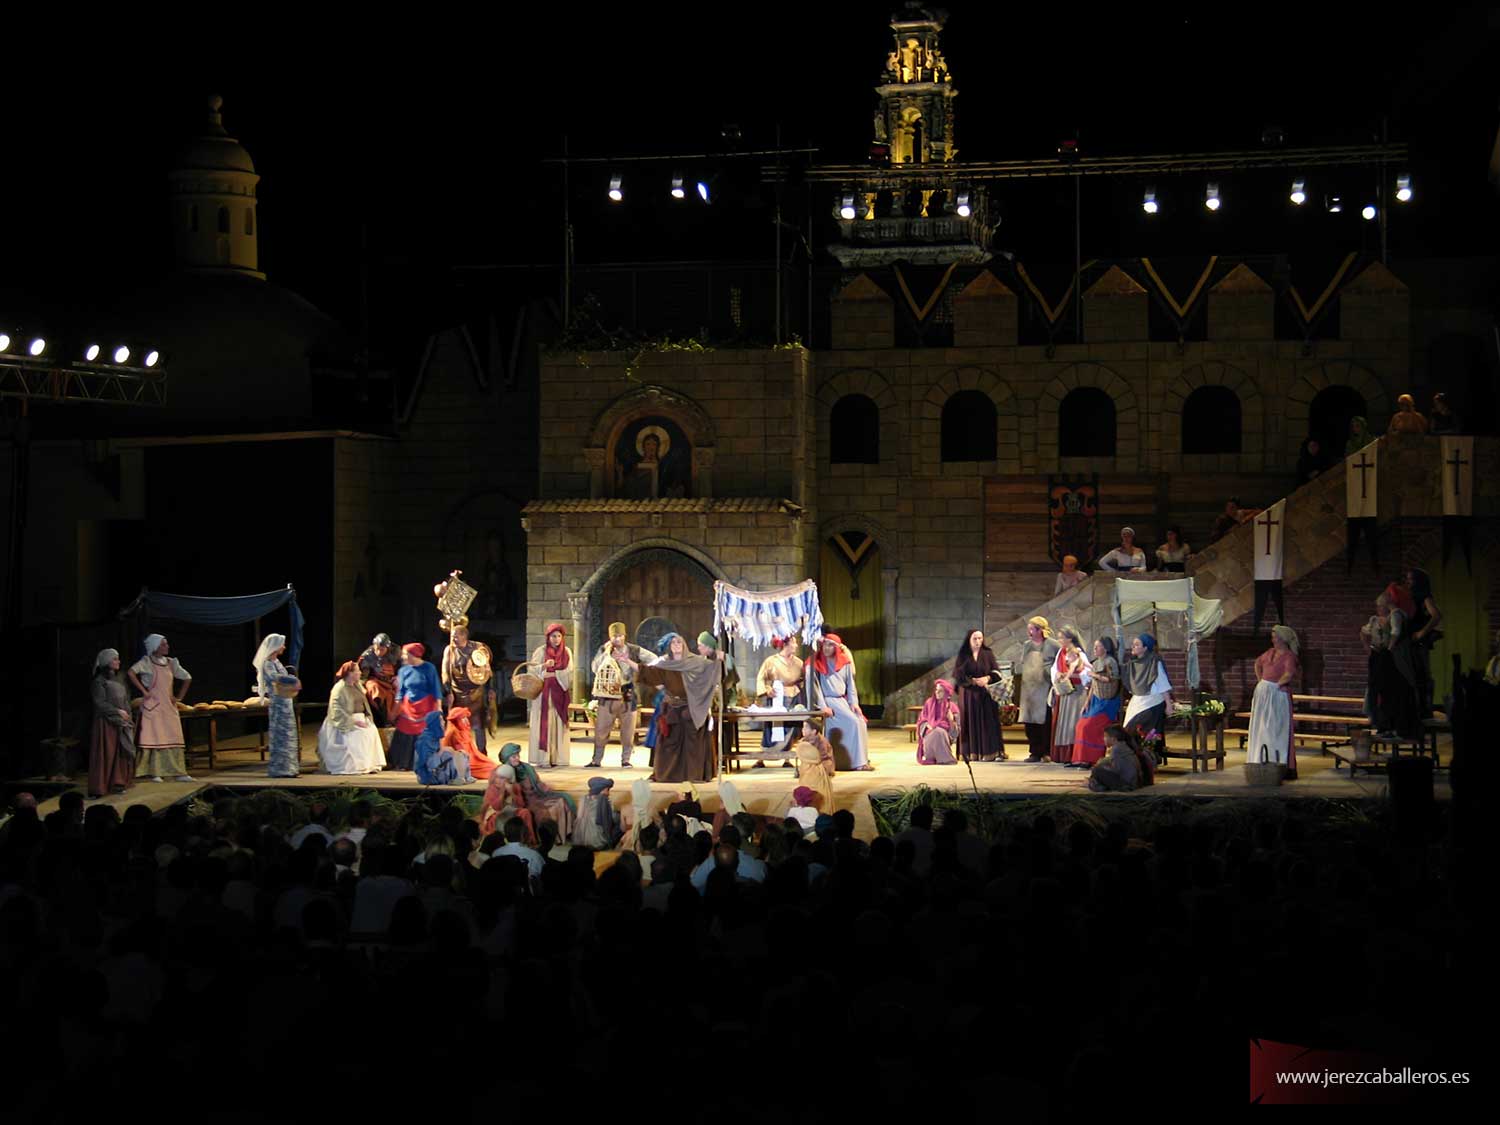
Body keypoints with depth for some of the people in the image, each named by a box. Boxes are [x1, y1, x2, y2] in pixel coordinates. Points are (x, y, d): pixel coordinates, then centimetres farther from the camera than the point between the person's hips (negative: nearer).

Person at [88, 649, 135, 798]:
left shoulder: (117, 679, 15)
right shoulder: (99, 681, -8)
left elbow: (125, 700, 18)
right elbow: (100, 703, -14)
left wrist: (128, 715, 5)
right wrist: (118, 712, -16)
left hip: (121, 722, 8)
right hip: (106, 722, -8)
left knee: (121, 752, 7)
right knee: (106, 753, -7)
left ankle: (118, 783, 13)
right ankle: (99, 786, -4)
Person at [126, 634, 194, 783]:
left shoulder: (170, 663, 11)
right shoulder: (147, 662, -4)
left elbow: (187, 679, 21)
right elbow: (131, 673, -20)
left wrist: (179, 697, 12)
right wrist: (144, 691, -18)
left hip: (169, 706, 5)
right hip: (153, 706, -5)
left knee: (174, 739, 3)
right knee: (155, 738, -5)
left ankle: (178, 773, 5)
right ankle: (154, 773, -2)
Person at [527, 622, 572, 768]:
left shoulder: (567, 652, 8)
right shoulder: (541, 651, -1)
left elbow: (569, 672, 2)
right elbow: (533, 670, -8)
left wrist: (554, 675, -11)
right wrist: (544, 666, -26)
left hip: (559, 692, 3)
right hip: (543, 692, -3)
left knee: (559, 724, 2)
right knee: (544, 725, -7)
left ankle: (556, 757, 6)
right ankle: (542, 758, -8)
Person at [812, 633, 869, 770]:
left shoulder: (844, 662, 8)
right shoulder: (817, 663, -5)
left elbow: (850, 684, 12)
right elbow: (816, 686, -8)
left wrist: (854, 703, 2)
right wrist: (823, 707, -15)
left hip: (843, 700, 6)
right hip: (829, 701, -6)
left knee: (861, 722, -10)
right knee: (853, 722, -19)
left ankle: (862, 760, -1)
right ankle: (857, 762, -14)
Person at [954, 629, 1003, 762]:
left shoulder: (988, 654, 8)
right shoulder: (963, 656, 5)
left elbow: (996, 672, 2)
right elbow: (958, 675, -3)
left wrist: (987, 678, -17)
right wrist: (974, 681, -14)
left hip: (986, 695, 0)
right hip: (969, 694, 0)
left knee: (989, 722, -5)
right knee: (972, 723, -4)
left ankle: (993, 752, -8)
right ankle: (972, 753, -5)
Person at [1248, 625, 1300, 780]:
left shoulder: (1289, 656, -10)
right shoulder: (1270, 652, 12)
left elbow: (1288, 675, -26)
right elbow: (1258, 663, 29)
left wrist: (1277, 684, -13)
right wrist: (1260, 680, 17)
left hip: (1278, 696, -8)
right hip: (1263, 694, 8)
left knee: (1278, 731, -6)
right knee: (1262, 730, 11)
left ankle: (1285, 768, -3)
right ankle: (1264, 764, 20)